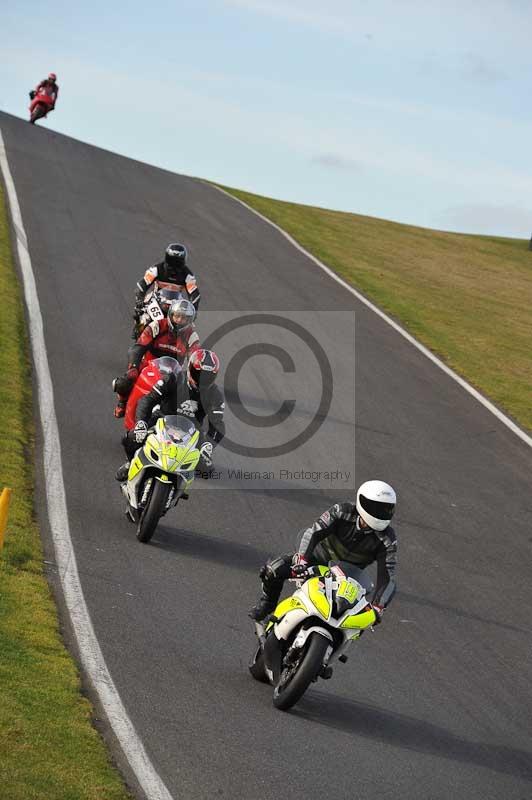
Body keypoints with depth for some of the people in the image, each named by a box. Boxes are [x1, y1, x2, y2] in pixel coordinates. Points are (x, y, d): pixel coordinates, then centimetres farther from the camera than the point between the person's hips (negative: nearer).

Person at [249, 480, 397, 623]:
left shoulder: (387, 540, -24)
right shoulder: (342, 511, -25)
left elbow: (388, 575, -28)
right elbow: (313, 532, -33)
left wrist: (377, 607, -41)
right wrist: (302, 559, -48)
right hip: (321, 554, -1)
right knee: (274, 569, -18)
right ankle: (267, 603, 12)